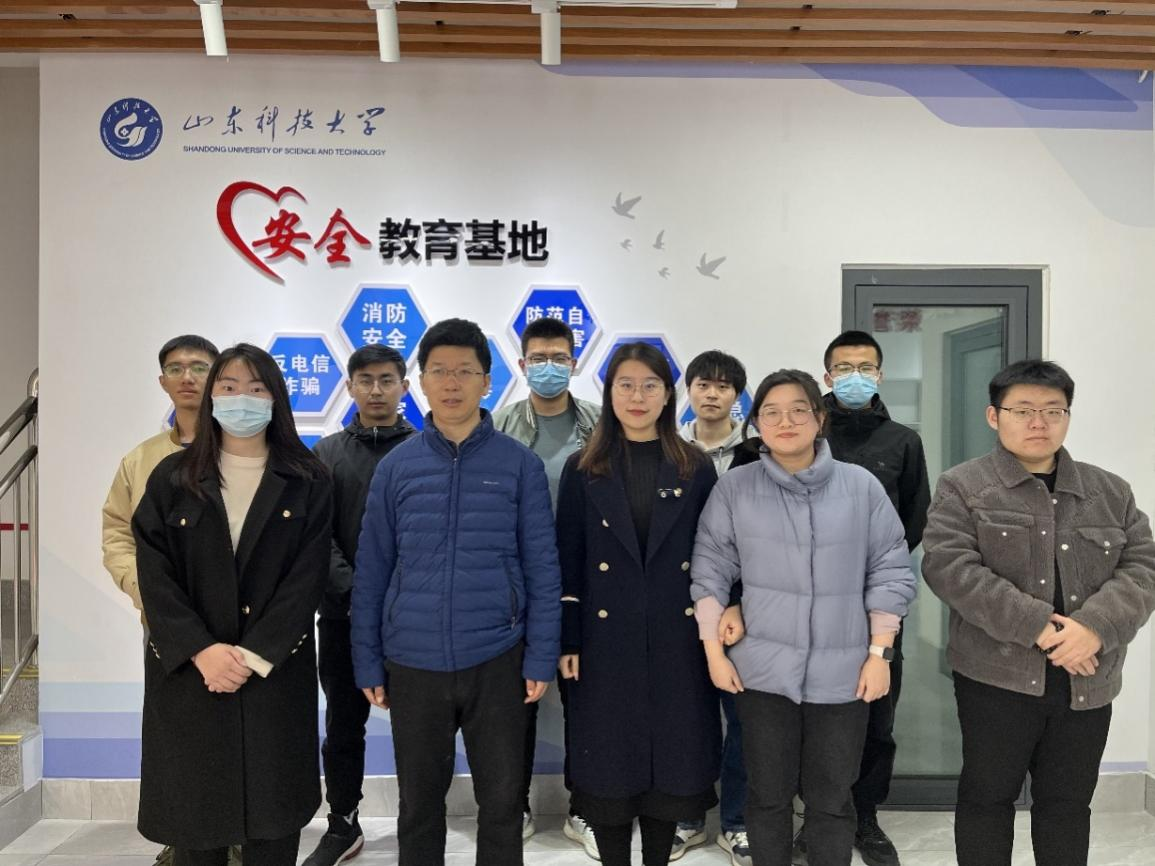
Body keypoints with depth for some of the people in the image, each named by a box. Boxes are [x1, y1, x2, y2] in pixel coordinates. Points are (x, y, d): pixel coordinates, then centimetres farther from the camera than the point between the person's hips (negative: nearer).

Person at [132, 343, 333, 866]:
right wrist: (202, 651, -14)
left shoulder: (307, 481, 1)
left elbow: (308, 577, -5)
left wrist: (255, 655, -14)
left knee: (273, 822, 6)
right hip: (187, 673, 1)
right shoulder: (172, 477, 5)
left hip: (276, 674, -1)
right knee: (194, 815, 8)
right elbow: (155, 575, -3)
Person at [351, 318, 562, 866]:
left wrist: (540, 659, -5)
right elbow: (371, 571, 3)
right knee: (418, 801, 17)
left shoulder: (520, 464, -4)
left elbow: (541, 568, -2)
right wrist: (368, 664, 2)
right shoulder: (396, 466, 0)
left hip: (496, 662, -1)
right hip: (413, 665, 2)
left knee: (502, 800, 12)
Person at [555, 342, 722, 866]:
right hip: (607, 640, -1)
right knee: (609, 766, 7)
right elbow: (567, 562, 0)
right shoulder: (583, 470, 2)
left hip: (678, 638, 1)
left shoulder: (696, 469, 3)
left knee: (673, 761, 10)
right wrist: (566, 642, -4)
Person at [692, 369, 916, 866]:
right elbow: (710, 572, 1)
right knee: (768, 794, 13)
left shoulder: (862, 486, -1)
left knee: (832, 798, 13)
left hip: (842, 671, 1)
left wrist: (879, 654, -1)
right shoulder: (734, 488, -1)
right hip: (762, 669, 0)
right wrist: (714, 651, -2)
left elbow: (890, 573, 2)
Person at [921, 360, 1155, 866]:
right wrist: (1036, 626, -21)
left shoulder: (1111, 492, 10)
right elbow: (947, 566, -15)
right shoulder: (962, 487, -3)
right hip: (997, 676, -3)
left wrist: (1095, 626, -17)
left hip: (1087, 680, 4)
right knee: (987, 796, 10)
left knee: (1068, 802, 16)